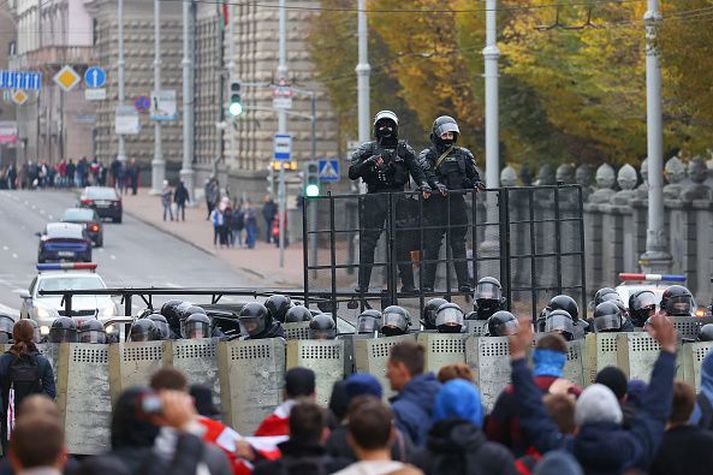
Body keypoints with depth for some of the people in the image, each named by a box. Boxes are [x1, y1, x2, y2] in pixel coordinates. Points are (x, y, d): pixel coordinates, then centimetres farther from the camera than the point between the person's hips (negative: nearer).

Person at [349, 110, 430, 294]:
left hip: (397, 200, 0)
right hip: (373, 199, 0)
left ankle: (408, 285, 2)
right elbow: (352, 173, 2)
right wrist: (370, 161, -13)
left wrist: (423, 184, -15)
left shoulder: (403, 148, 13)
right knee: (367, 244, -2)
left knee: (402, 243, 0)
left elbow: (416, 169, 4)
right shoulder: (367, 149, 11)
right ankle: (362, 286, -1)